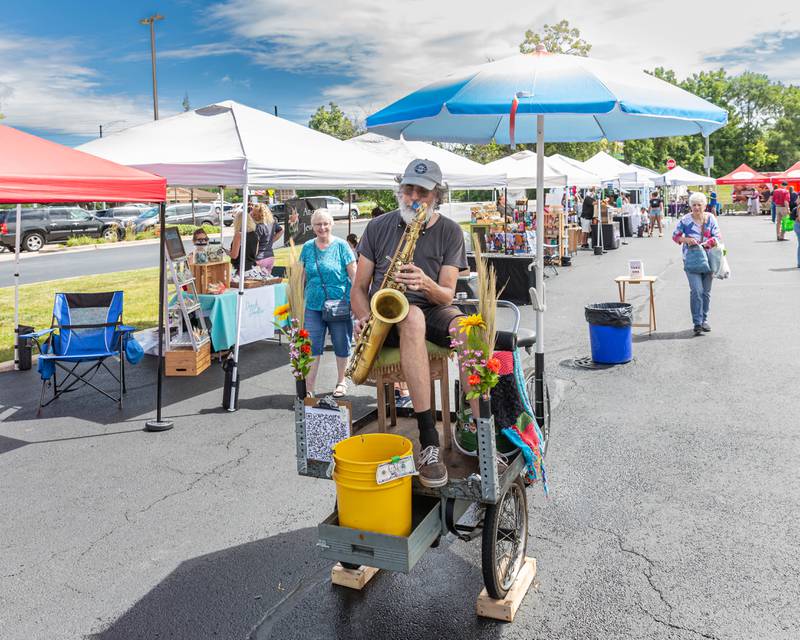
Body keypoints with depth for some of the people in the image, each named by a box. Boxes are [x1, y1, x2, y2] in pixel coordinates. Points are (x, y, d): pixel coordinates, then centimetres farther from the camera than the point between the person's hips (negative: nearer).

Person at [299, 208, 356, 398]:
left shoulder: (341, 245, -4)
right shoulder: (307, 247, 6)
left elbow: (354, 275, -4)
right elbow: (302, 277, 15)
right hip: (313, 305, 3)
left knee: (341, 345, 10)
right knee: (311, 347, -1)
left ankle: (341, 381, 29)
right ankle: (308, 389, 4)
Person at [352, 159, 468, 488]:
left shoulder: (449, 232, 4)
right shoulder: (379, 227, 4)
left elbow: (447, 296, -4)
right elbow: (359, 288, 6)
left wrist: (427, 284, -26)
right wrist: (364, 319, -15)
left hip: (433, 311, 1)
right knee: (413, 317, -39)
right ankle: (429, 440, -41)